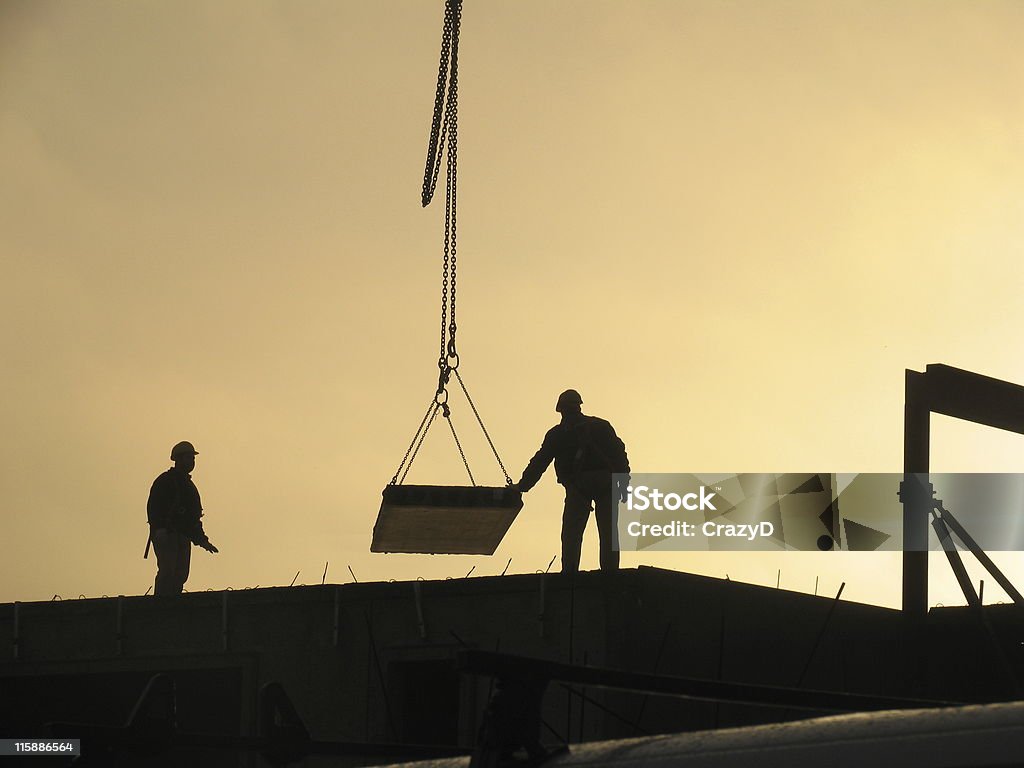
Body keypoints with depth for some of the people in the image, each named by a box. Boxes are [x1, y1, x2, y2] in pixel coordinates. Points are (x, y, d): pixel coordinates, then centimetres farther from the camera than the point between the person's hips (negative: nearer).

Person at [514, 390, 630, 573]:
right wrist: (624, 483, 6)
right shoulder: (601, 426, 14)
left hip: (577, 486, -1)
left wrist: (522, 486, 15)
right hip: (606, 485, 1)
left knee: (571, 533, 2)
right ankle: (609, 571, -6)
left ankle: (569, 572, -9)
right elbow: (619, 455, 7)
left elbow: (539, 462, 10)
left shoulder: (556, 434, 11)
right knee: (608, 532, 3)